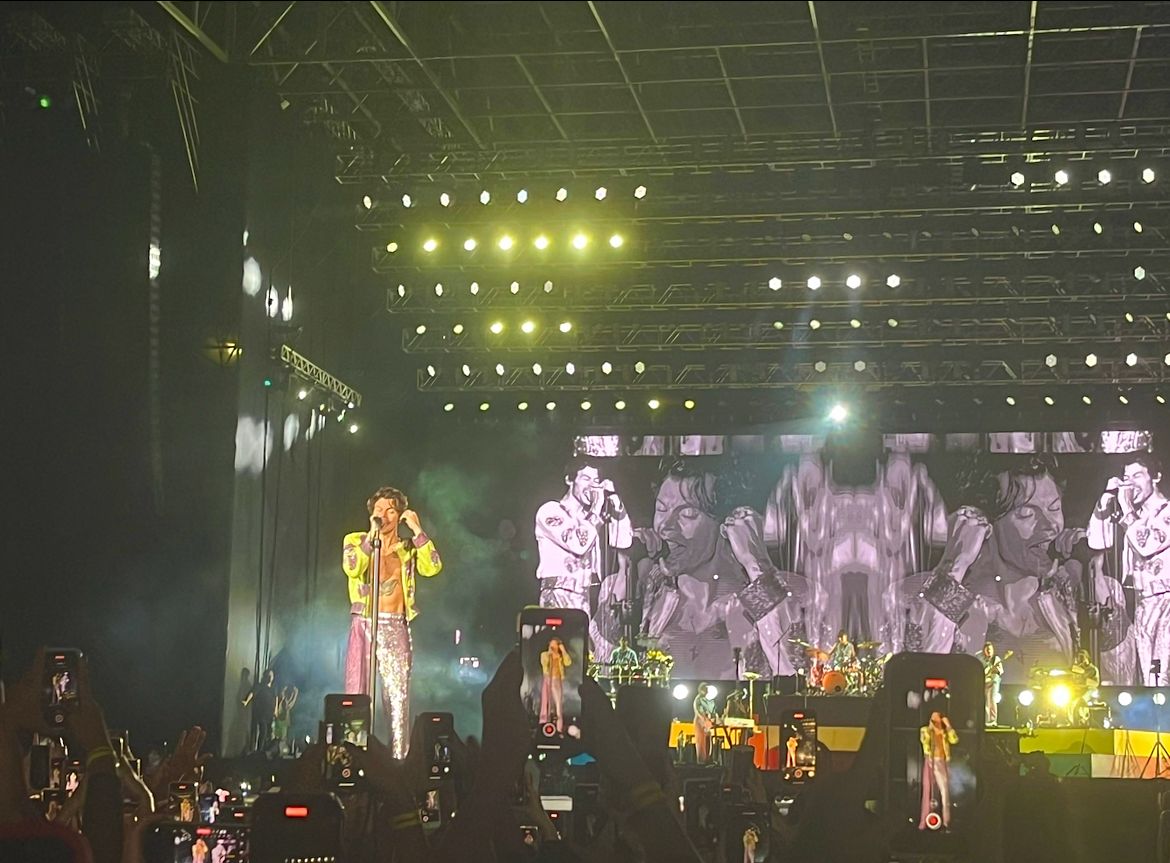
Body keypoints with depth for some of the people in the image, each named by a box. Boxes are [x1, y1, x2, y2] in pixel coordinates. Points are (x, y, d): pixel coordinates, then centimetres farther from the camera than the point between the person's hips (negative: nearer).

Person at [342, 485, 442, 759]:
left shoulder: (408, 548, 12)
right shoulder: (355, 540, 9)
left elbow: (433, 567, -7)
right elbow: (351, 568, -12)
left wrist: (418, 531, -8)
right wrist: (372, 536, -14)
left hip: (396, 626, 1)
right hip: (363, 624, 0)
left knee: (398, 696, -4)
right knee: (357, 693, -3)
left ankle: (399, 757, -4)